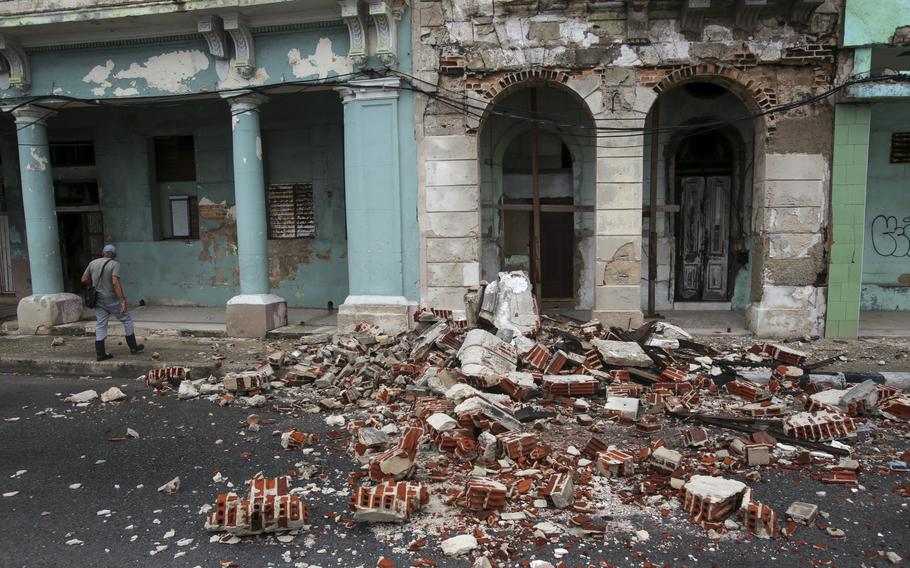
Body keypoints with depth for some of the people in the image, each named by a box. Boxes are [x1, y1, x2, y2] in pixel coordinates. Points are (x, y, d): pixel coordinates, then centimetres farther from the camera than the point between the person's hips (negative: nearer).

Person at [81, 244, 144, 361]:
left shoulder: (92, 263, 5)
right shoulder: (114, 264, -11)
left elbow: (84, 279, 9)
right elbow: (115, 283, -22)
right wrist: (122, 301, -23)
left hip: (98, 299, 5)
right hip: (111, 299, -5)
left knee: (101, 325, 8)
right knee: (127, 320, 10)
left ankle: (100, 353, 6)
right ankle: (133, 347, 15)